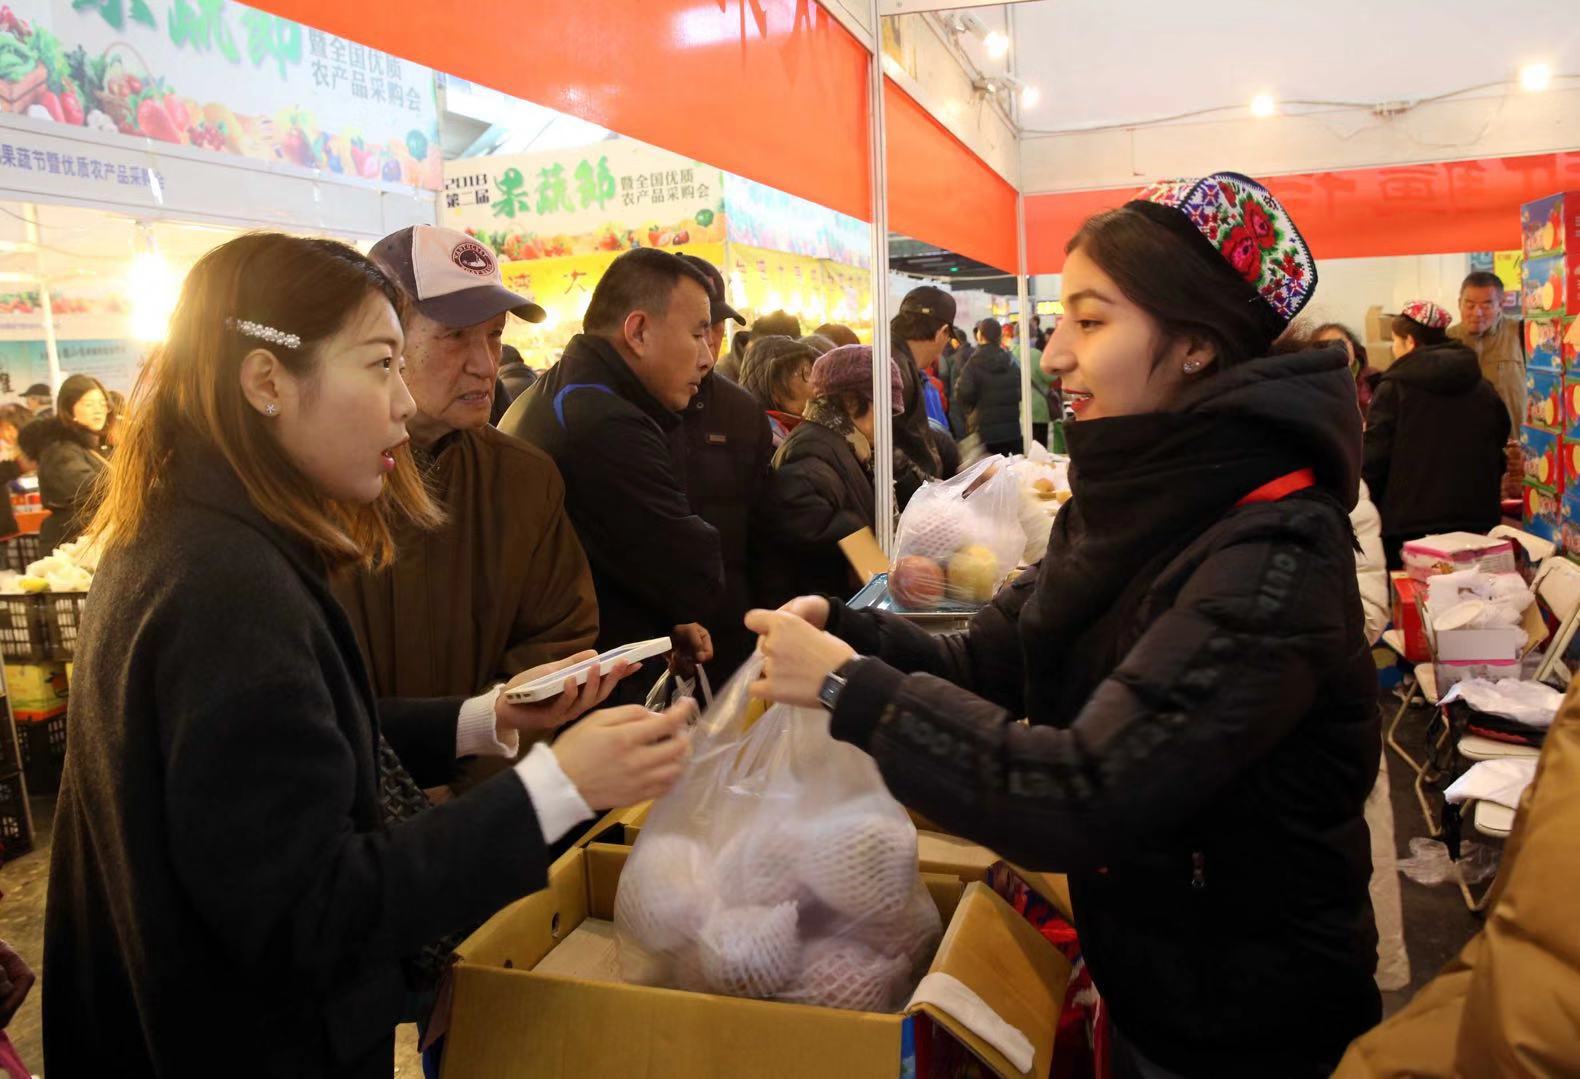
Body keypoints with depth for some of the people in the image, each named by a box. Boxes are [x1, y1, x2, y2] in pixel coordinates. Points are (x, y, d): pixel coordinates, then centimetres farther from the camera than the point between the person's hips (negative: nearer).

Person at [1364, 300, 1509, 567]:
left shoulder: (1394, 387, -7)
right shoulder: (1484, 390, 10)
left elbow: (1374, 460, -9)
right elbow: (1499, 459, 15)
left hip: (1408, 528, -5)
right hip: (1476, 524, 5)